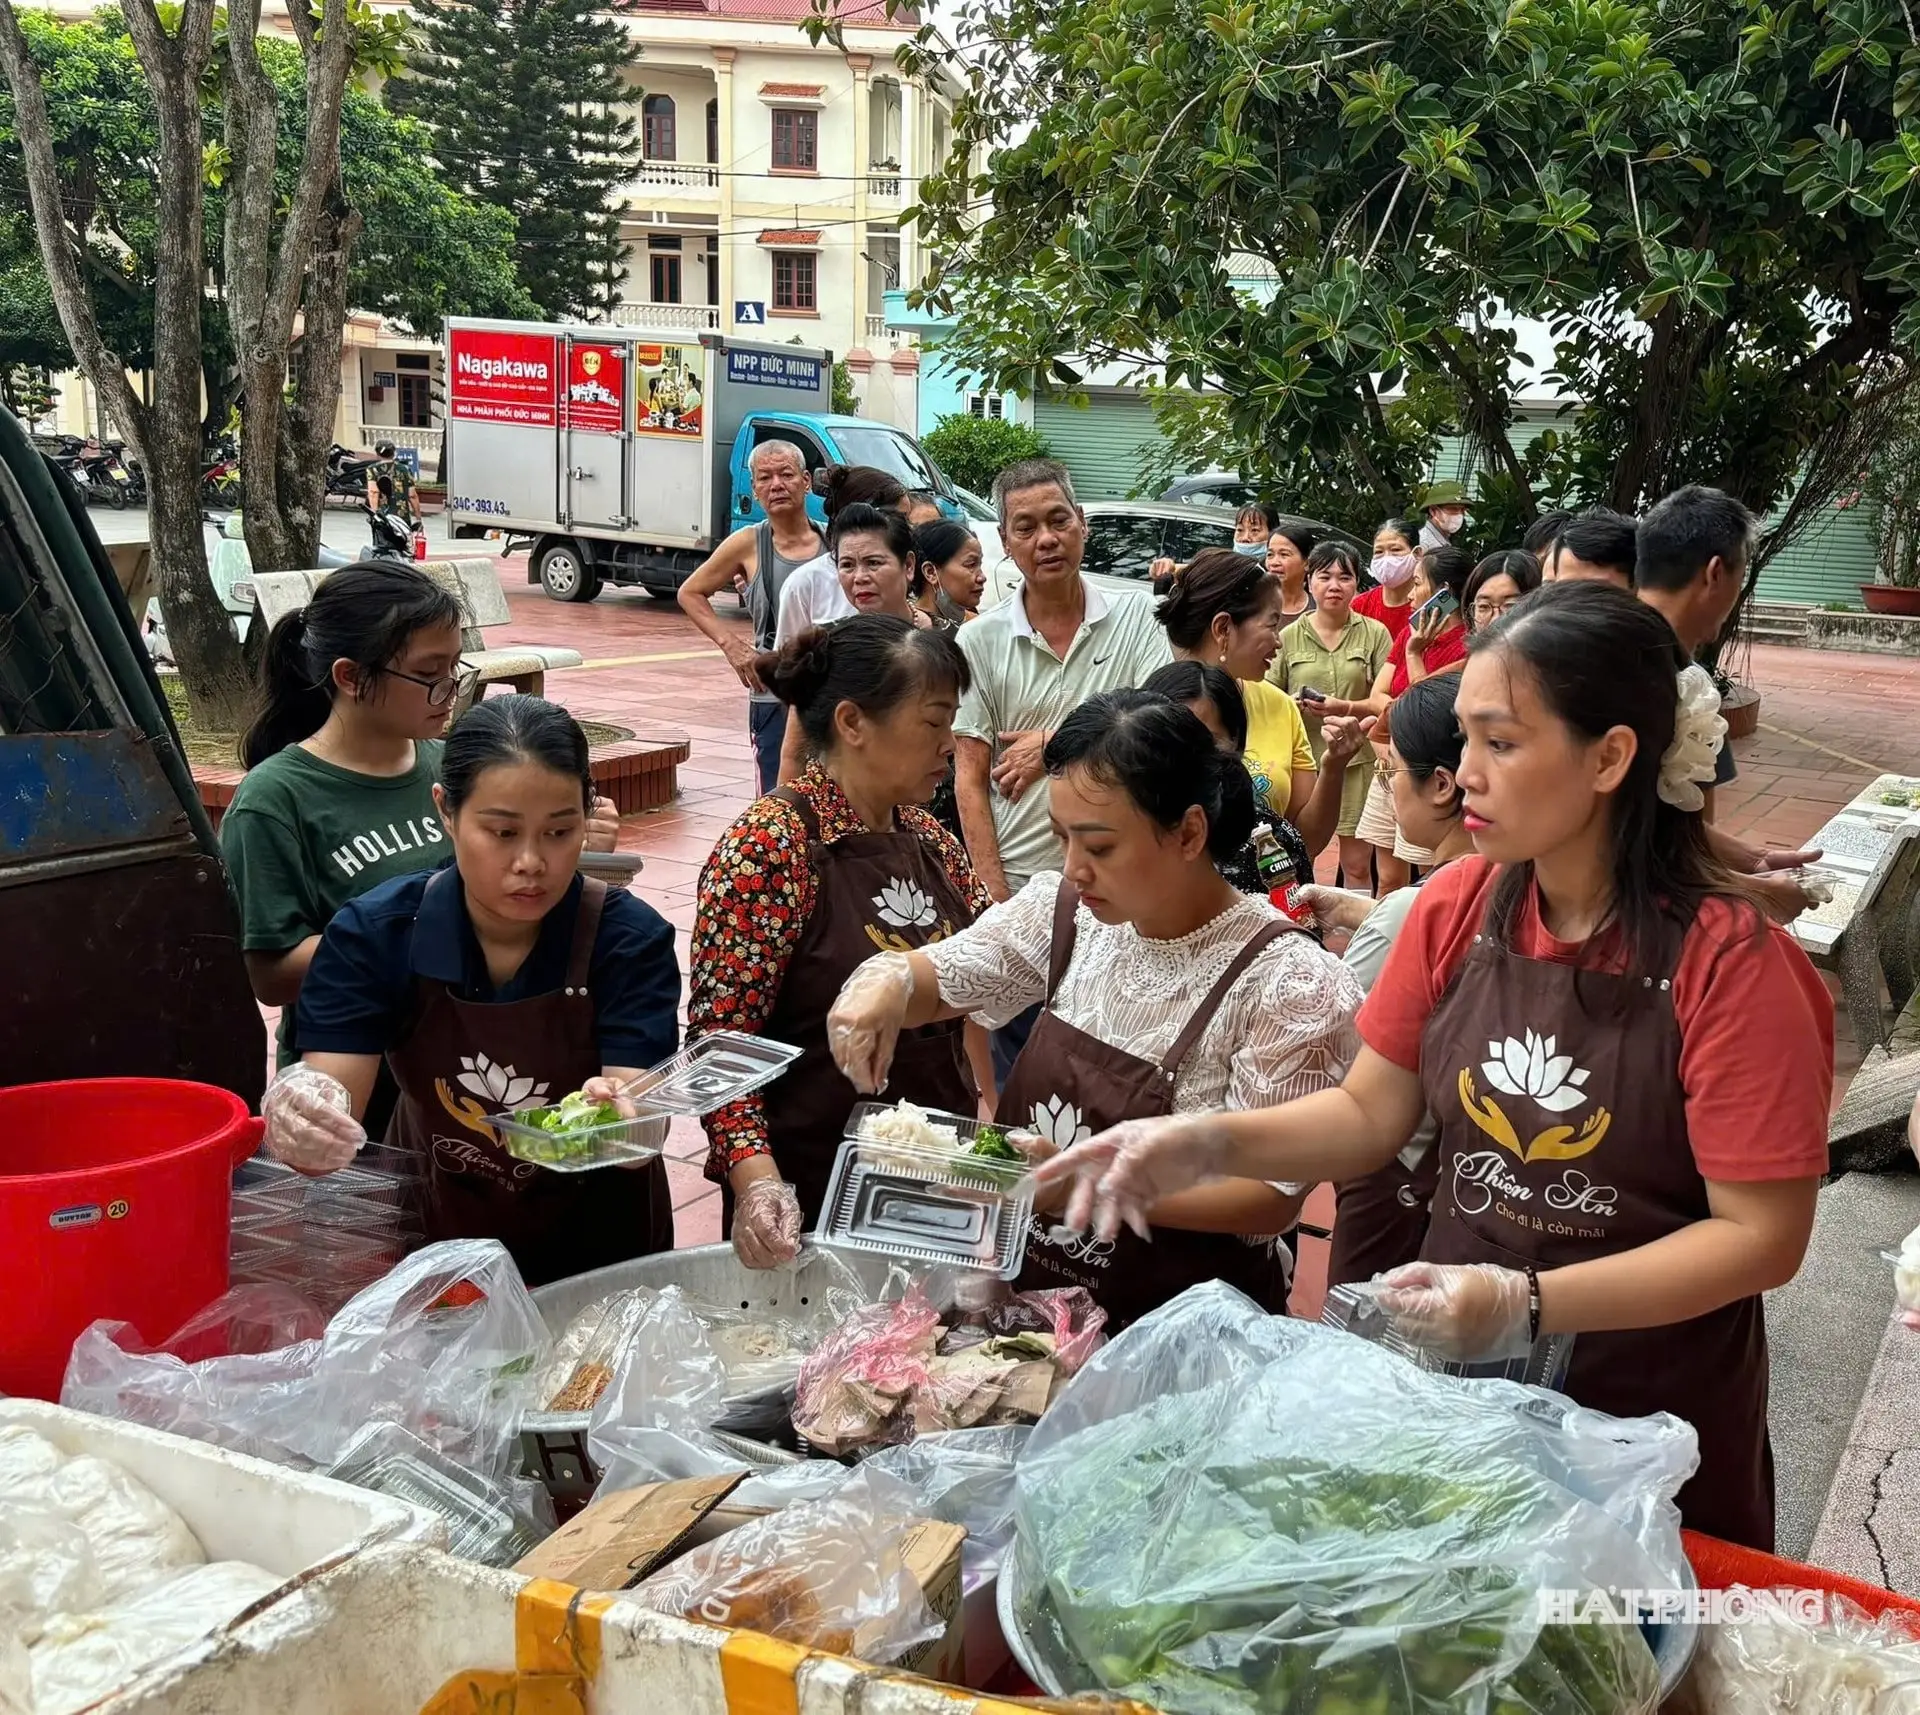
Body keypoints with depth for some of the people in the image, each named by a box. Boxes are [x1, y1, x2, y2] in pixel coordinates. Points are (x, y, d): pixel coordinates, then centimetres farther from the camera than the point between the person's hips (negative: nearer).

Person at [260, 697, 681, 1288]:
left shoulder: (630, 939, -14)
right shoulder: (373, 934, -11)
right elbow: (330, 1124, -15)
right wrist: (301, 1126, -37)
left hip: (597, 1254, -2)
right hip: (431, 1238, 3)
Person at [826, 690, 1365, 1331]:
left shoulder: (1291, 985, -16)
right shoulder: (1065, 911, 1)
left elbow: (1272, 1197, -14)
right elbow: (940, 979, 12)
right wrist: (888, 979, -13)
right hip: (1028, 1297, 5)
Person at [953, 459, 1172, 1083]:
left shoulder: (1135, 619, 3)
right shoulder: (980, 642, 2)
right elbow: (970, 780, -1)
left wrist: (1054, 743, -11)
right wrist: (996, 897, -8)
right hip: (1018, 890, 0)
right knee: (1016, 1083, 9)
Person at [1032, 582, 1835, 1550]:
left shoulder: (1728, 960, -21)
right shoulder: (1456, 910, -7)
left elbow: (1763, 1235, -19)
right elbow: (1369, 1115, 1)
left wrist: (1528, 1305, -28)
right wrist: (1211, 1145, -16)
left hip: (1648, 1412, -4)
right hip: (1455, 1371, 4)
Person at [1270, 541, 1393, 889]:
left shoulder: (1374, 633, 4)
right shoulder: (1289, 637, 9)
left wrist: (1346, 708, -16)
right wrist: (1291, 704, -10)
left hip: (1358, 762, -1)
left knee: (1357, 866, 2)